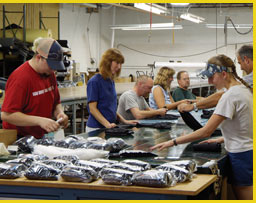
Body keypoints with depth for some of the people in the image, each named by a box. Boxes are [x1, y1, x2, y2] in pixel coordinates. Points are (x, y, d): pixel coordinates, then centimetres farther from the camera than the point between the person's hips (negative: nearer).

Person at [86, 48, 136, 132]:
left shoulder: (111, 81, 12)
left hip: (110, 128, 7)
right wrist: (107, 124, -26)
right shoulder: (94, 82, -11)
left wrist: (124, 121, 10)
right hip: (96, 128, -7)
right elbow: (92, 109, -16)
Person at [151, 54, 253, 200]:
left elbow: (206, 132, -22)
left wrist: (173, 142, -19)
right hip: (248, 151, 9)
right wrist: (222, 139, 13)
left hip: (241, 155, -9)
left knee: (245, 197, -3)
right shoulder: (244, 89, 10)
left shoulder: (231, 95, -20)